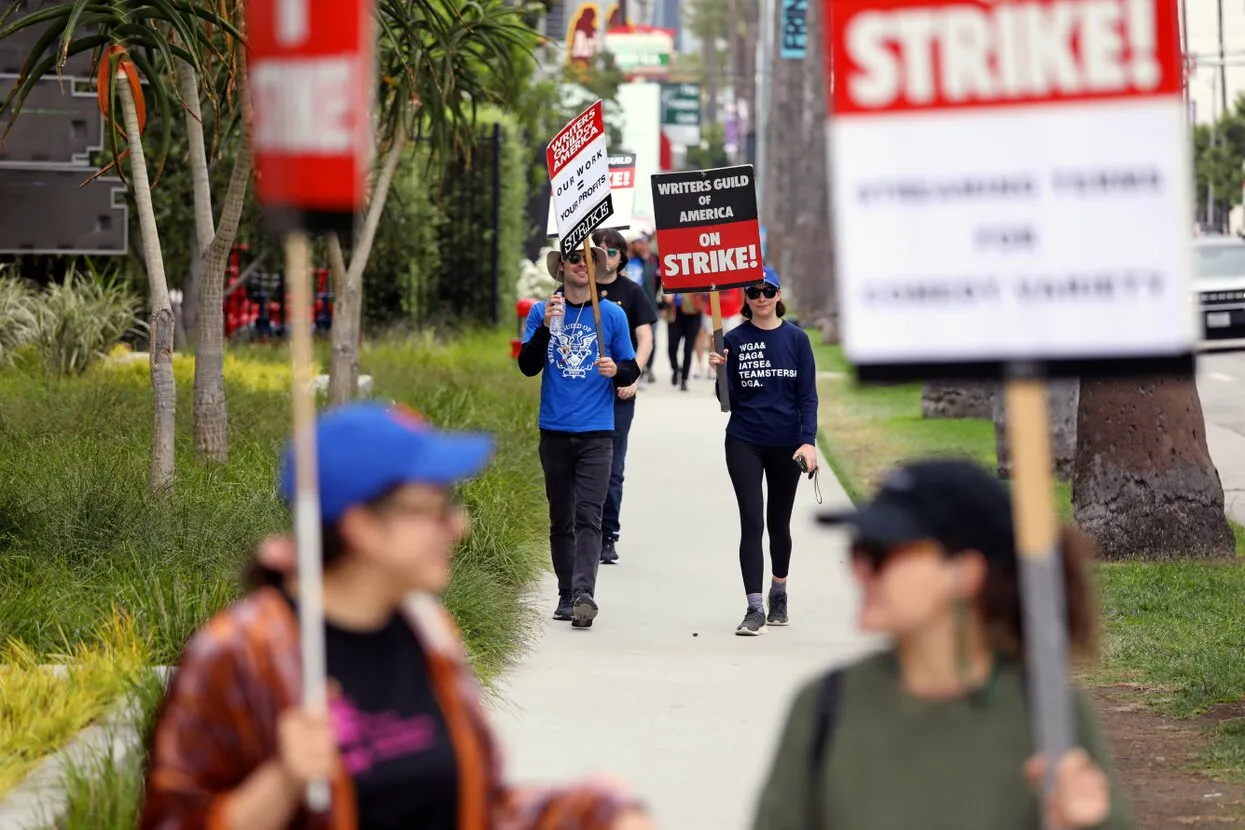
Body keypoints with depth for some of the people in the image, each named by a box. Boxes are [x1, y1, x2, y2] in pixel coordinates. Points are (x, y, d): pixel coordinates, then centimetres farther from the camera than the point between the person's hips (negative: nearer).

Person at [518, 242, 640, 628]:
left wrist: (617, 370, -16)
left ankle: (584, 593, -22)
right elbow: (528, 366, -4)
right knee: (561, 520, 9)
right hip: (555, 432, 2)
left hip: (596, 434, -2)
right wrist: (547, 326, -18)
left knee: (588, 517, -13)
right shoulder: (541, 312, 5)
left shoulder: (612, 315, 4)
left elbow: (631, 371, 7)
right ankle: (566, 595, 17)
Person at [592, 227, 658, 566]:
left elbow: (645, 339, 1)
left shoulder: (632, 293, 6)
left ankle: (608, 537, 6)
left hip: (617, 390, -1)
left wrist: (633, 376, -13)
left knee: (612, 468, 1)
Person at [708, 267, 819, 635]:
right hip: (744, 442, -1)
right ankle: (755, 608, -13)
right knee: (752, 522, -11)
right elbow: (729, 400, -1)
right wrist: (721, 371, -18)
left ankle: (779, 593, 36)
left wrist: (809, 441, -11)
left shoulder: (796, 339, 1)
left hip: (786, 444, 1)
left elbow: (807, 395, -1)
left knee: (779, 523, 14)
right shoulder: (735, 340, 0)